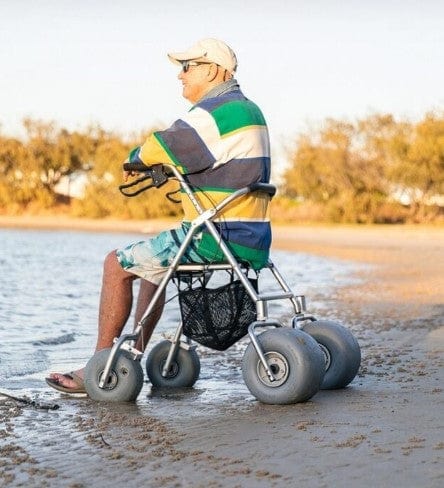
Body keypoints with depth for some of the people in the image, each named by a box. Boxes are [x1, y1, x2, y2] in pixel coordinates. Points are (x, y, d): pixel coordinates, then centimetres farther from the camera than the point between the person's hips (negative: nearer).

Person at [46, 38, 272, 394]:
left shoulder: (216, 111, -15)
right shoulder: (246, 108, 18)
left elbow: (161, 147, -22)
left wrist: (135, 159, 0)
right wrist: (154, 163, 9)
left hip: (220, 237, -10)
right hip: (250, 237, 10)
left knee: (118, 264, 0)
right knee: (153, 263, 29)